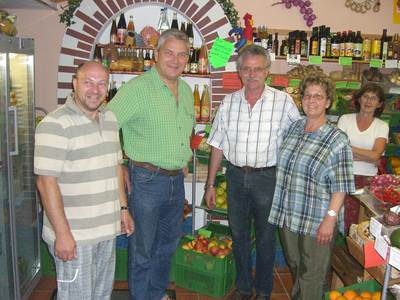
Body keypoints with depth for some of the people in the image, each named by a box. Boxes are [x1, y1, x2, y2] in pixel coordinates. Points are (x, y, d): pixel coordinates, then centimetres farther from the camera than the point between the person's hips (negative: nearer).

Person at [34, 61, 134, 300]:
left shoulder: (110, 119, 8)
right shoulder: (55, 125, -16)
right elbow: (47, 182, -19)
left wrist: (123, 208, 13)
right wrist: (62, 233, -20)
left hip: (108, 228, 7)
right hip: (74, 234, -7)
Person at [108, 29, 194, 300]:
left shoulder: (186, 90, 9)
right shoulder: (137, 87, -15)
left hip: (177, 180, 7)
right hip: (147, 179, -7)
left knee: (168, 243, 21)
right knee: (143, 249, 8)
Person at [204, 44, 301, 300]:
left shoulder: (283, 102, -6)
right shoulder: (229, 102, 3)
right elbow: (218, 145, 6)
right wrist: (210, 184, 6)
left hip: (267, 176, -3)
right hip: (236, 176, 3)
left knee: (266, 236, 10)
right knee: (239, 234, 15)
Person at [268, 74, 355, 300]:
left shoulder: (337, 140, -12)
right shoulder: (293, 128, 4)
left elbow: (341, 186, -14)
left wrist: (330, 219, -19)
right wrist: (281, 207, 13)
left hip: (317, 221, -5)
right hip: (287, 214, 5)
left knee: (312, 273, 8)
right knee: (294, 266, 22)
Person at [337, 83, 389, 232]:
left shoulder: (382, 126, 6)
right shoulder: (345, 119, 5)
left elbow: (376, 155, -8)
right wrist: (368, 156, -9)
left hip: (368, 179, 1)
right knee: (342, 221, -3)